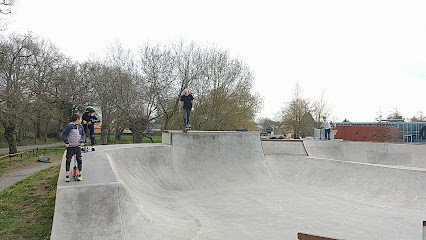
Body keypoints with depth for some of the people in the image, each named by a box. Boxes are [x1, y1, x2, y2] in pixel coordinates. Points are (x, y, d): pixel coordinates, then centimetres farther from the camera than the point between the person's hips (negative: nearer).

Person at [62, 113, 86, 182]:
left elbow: (83, 135, 10)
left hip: (78, 146, 4)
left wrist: (82, 141, -5)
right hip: (70, 146, -3)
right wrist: (66, 142, -16)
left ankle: (80, 174, 10)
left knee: (79, 159, 0)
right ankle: (67, 175, 11)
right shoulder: (69, 126, -10)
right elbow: (64, 135, -7)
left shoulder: (80, 126, 5)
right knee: (68, 160, 1)